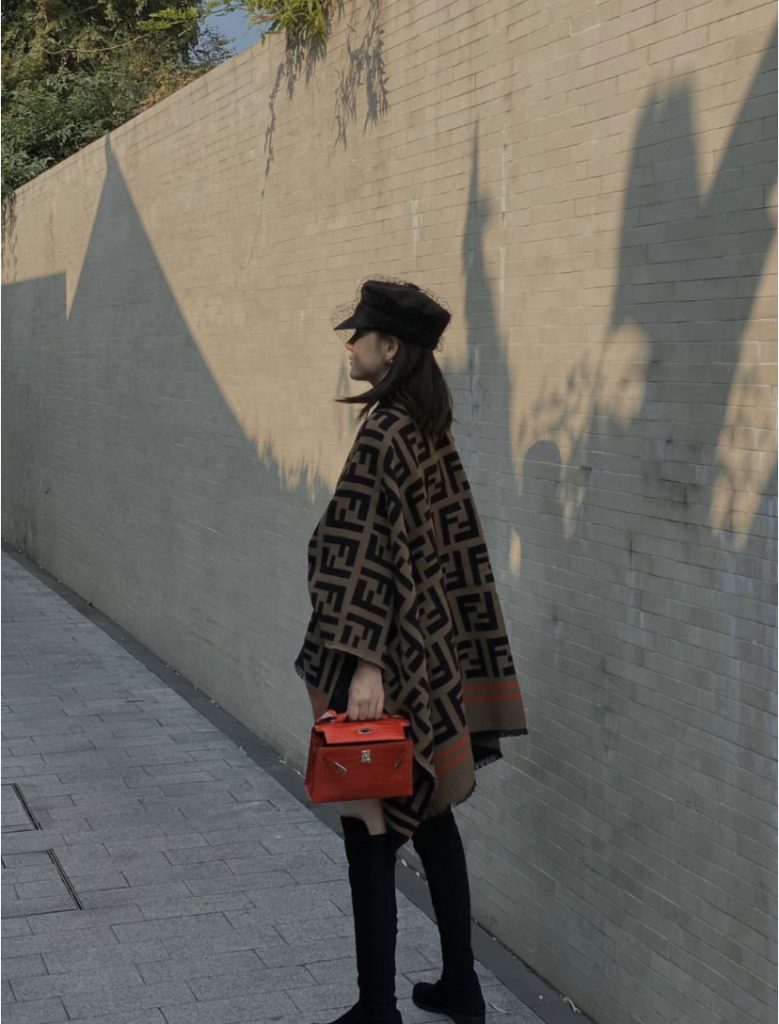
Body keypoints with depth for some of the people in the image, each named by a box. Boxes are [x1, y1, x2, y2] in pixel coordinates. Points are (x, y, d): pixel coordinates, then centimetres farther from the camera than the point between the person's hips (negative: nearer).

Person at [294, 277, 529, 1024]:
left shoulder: (385, 432, -17)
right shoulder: (430, 427, 9)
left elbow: (373, 555, -23)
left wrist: (365, 665, -25)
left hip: (389, 656, -9)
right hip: (431, 649, 9)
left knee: (370, 829, 1)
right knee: (429, 816, 16)